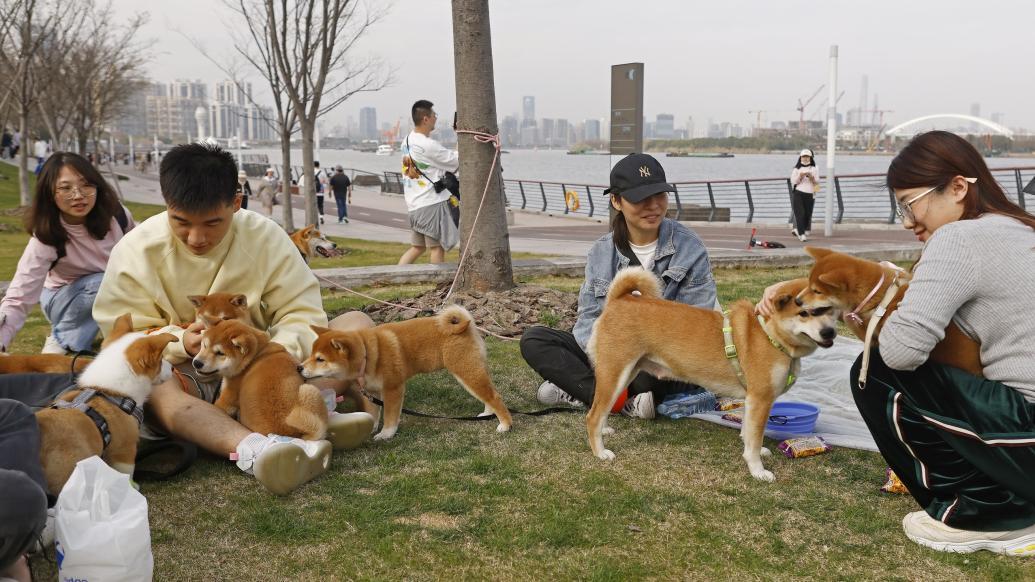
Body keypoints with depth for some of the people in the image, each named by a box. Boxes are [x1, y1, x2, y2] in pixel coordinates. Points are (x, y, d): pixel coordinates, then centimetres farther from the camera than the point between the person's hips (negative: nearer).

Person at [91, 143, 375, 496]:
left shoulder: (267, 238, -7)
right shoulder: (136, 252, -9)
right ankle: (253, 449, -64)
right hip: (184, 375, -2)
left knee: (357, 324, -13)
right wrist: (181, 343, -30)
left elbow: (302, 316, -11)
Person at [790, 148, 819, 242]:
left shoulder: (814, 169, 9)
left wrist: (812, 178, -13)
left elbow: (817, 182, 7)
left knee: (807, 214, 1)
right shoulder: (796, 169, 6)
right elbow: (793, 181, 1)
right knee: (800, 214, -9)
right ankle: (801, 234, -8)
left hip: (810, 194, 2)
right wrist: (800, 176, -16)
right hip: (798, 193, -2)